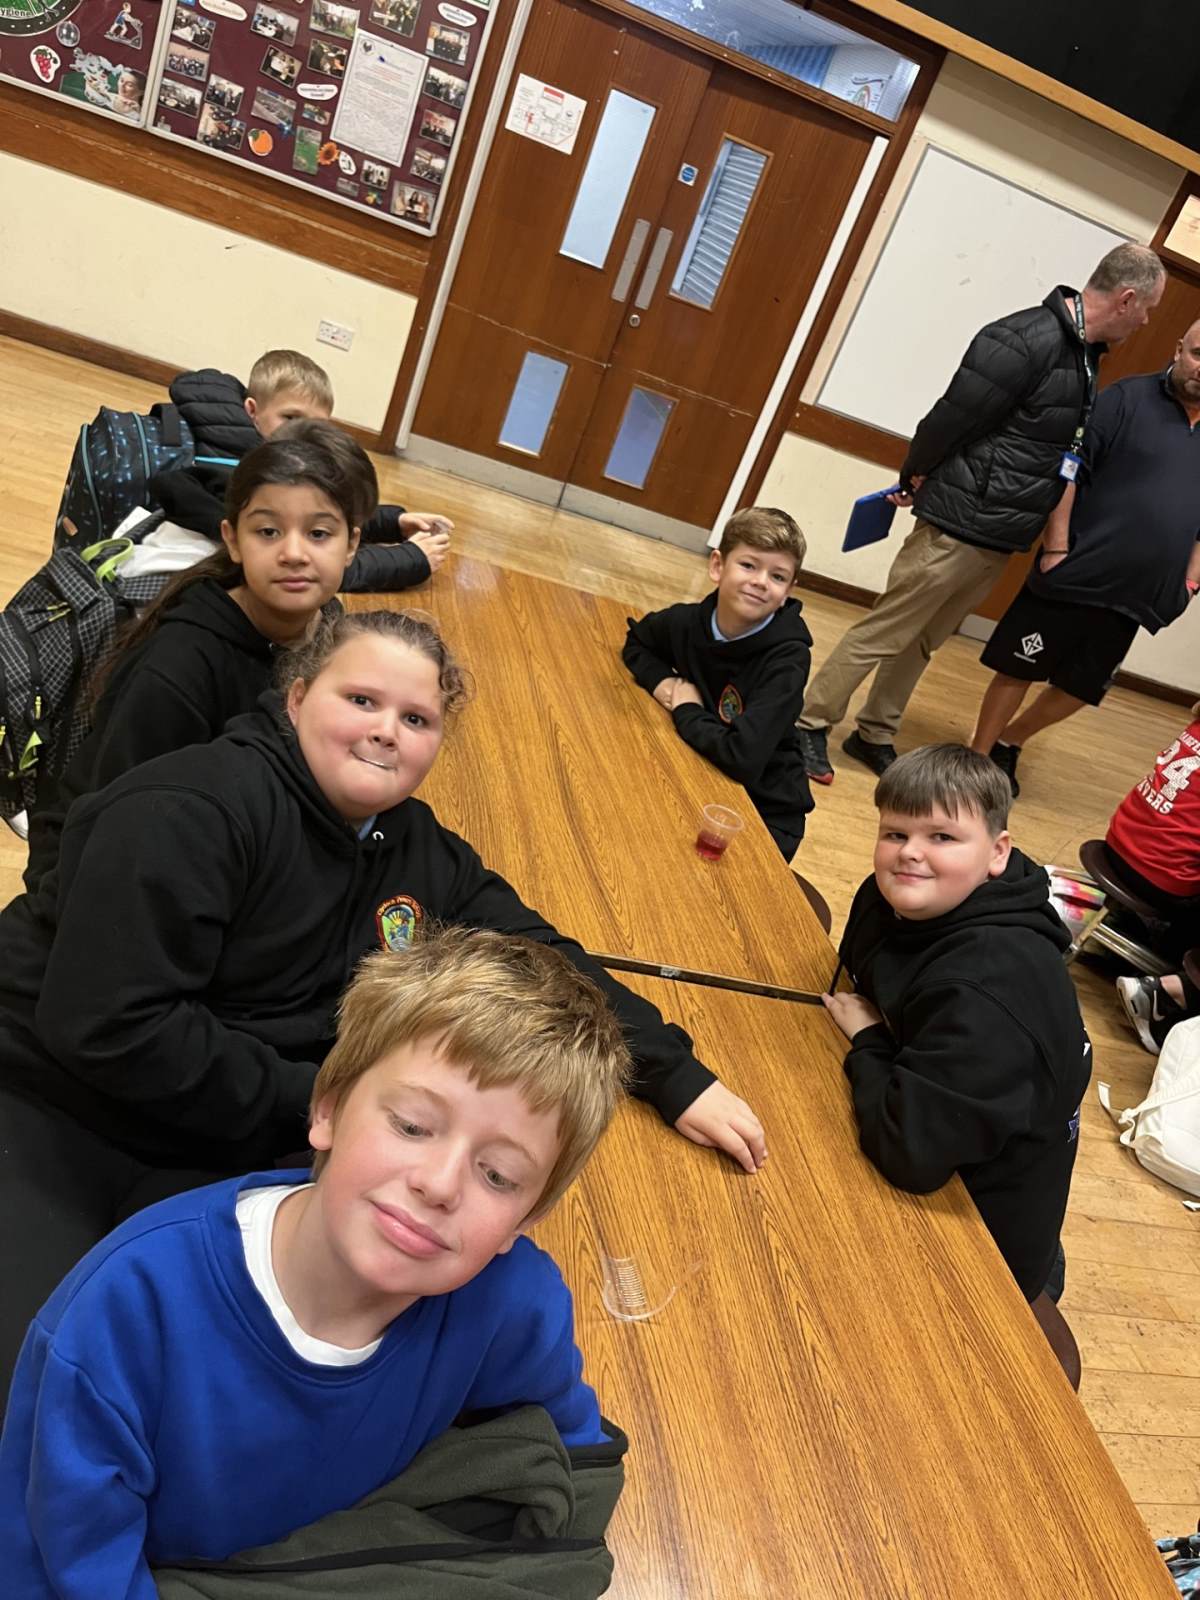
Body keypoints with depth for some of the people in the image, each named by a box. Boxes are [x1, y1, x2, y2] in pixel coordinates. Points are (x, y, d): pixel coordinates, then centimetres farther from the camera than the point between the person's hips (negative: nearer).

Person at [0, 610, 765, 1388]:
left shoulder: (418, 850, 1)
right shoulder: (189, 811, -20)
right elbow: (105, 1026, -25)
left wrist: (674, 1074, -5)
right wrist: (307, 1103, -18)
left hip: (202, 1166, 5)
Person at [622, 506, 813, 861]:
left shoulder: (788, 659, -24)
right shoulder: (690, 621, -11)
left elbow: (743, 757, -34)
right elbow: (636, 643, 12)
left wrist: (686, 709, -18)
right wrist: (662, 681, -9)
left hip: (764, 813, -5)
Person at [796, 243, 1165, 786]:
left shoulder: (1086, 355, 11)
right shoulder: (1027, 340, -18)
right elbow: (950, 419, -16)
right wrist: (915, 480, -2)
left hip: (1001, 540, 9)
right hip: (958, 528, -9)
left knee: (924, 641, 16)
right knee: (881, 634, -1)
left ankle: (875, 735, 28)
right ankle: (809, 726, 11)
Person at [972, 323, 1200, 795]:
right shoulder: (1126, 399, -4)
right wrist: (1055, 547, -15)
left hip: (1138, 593, 5)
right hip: (1075, 574, -5)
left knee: (1082, 687, 12)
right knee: (1018, 669, 2)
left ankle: (1009, 743, 32)